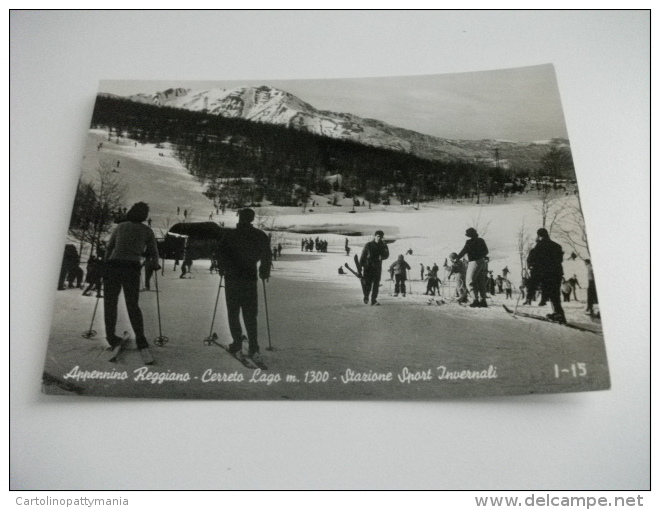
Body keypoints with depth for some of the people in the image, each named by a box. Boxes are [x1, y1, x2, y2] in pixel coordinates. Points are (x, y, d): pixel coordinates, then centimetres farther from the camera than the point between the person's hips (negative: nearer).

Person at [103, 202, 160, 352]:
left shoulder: (121, 226, 15)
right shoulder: (147, 231, 11)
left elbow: (109, 247, 16)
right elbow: (153, 253, 12)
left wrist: (107, 264, 28)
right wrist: (155, 265, 31)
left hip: (113, 265, 1)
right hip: (132, 268, -1)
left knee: (110, 302, 13)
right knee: (133, 305, 8)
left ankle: (111, 337, 12)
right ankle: (140, 339, 1)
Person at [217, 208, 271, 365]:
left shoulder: (230, 235, -5)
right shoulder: (260, 236, 0)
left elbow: (221, 252, -4)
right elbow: (266, 255, 1)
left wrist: (223, 269, 11)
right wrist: (264, 272, 14)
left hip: (232, 277, -1)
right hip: (250, 278, 2)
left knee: (233, 312, 10)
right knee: (250, 314, 5)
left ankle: (237, 345, 8)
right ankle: (254, 349, -2)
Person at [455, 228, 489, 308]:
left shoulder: (469, 242, -11)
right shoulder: (481, 241, 9)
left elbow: (464, 251, -8)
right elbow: (486, 251, 16)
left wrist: (457, 257, 5)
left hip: (474, 262, -7)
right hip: (482, 262, 7)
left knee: (471, 281, -1)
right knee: (481, 282, 11)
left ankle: (476, 300, -8)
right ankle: (483, 301, 10)